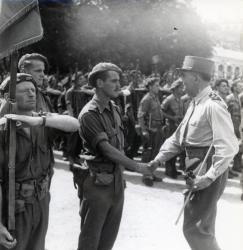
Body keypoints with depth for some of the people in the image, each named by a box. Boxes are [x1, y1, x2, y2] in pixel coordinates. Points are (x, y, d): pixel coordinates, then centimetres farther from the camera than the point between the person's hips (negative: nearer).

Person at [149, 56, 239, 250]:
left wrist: (210, 176, -28)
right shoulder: (195, 104, 11)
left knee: (195, 229, -2)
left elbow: (229, 146, -26)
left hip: (209, 170, -9)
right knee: (201, 227, 20)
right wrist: (158, 160, 7)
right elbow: (178, 138, 15)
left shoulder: (213, 105, -20)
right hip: (196, 170, 9)